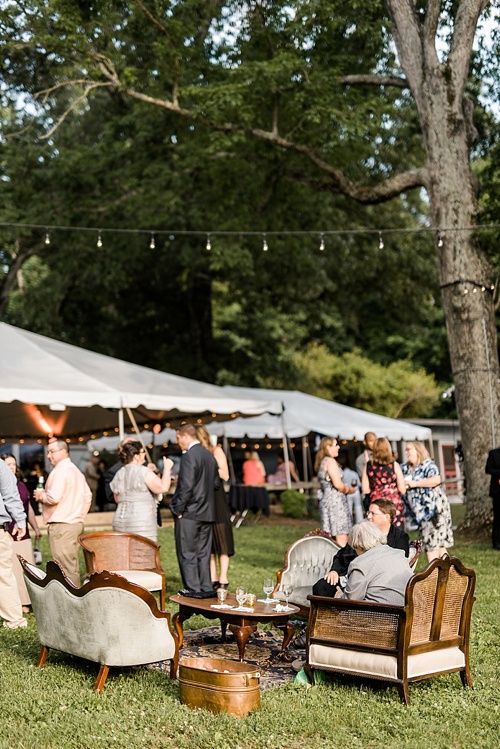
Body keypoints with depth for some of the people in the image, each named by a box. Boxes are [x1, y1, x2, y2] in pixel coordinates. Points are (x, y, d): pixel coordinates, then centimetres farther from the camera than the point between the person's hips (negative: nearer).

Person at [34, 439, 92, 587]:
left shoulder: (60, 471, -12)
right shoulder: (75, 470, 19)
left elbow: (54, 497, -21)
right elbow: (87, 496, 20)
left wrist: (41, 495, -3)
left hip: (61, 526, -10)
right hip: (76, 524, 10)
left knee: (66, 568, -8)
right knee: (72, 566, 14)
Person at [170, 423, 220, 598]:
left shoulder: (189, 456, -16)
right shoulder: (209, 455, 10)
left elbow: (187, 485, -21)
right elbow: (216, 484, 13)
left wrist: (179, 509, -14)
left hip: (189, 513, -8)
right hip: (207, 512, 8)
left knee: (187, 553, 1)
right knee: (203, 552, 13)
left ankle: (193, 588, 4)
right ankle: (206, 588, 16)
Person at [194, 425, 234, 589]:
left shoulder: (216, 451, -2)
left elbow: (225, 475, -10)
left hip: (216, 498, -5)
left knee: (220, 538, -4)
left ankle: (223, 579, -1)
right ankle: (213, 578, 12)